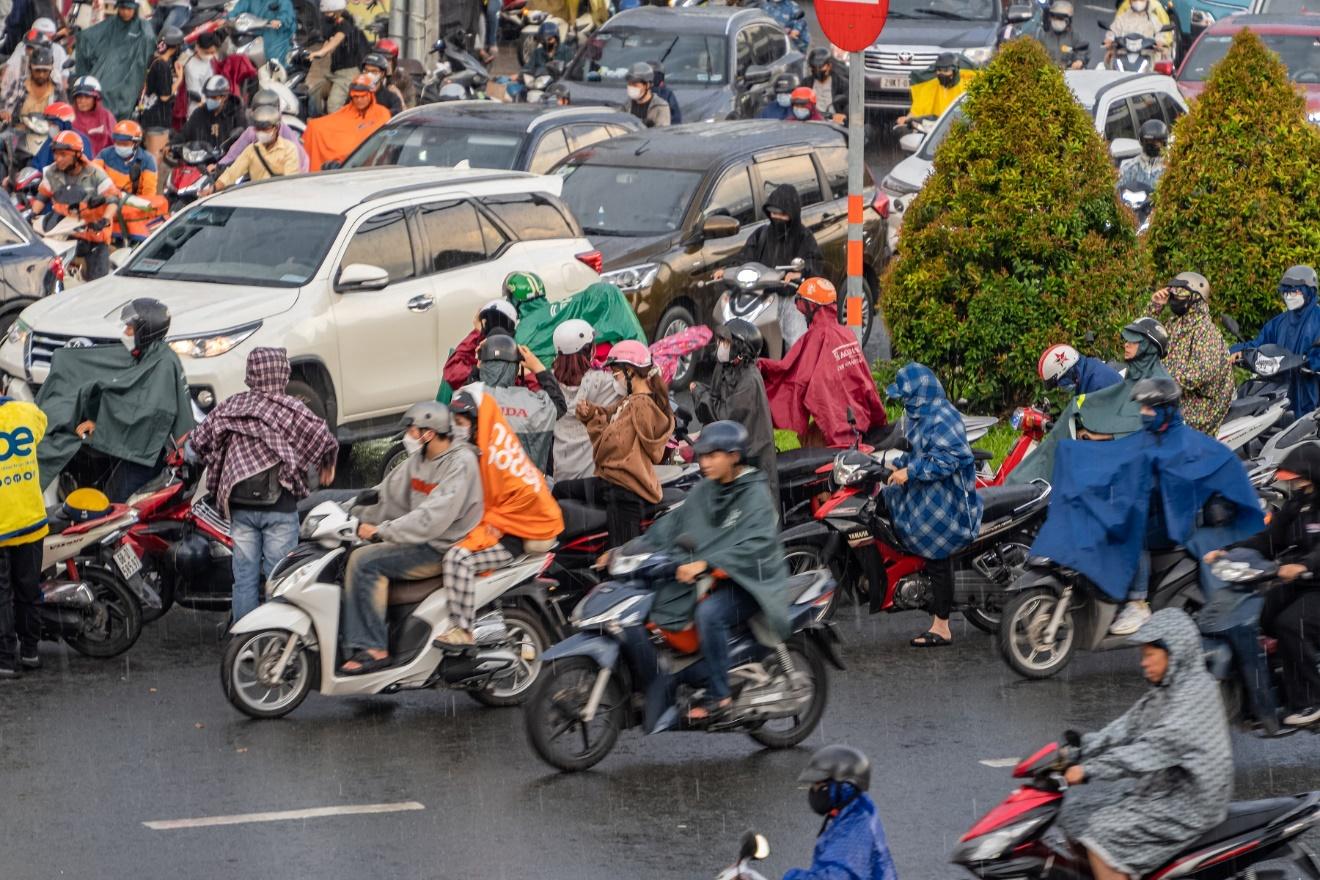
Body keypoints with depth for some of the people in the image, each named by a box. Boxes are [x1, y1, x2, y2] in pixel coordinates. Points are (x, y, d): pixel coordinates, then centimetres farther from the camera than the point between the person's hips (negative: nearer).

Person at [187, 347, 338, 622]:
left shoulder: (230, 407, 7)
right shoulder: (291, 409, -5)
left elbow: (197, 441, 9)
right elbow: (325, 439, -13)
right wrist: (327, 466, 7)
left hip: (239, 504, 3)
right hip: (279, 505, -3)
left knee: (244, 578, 6)